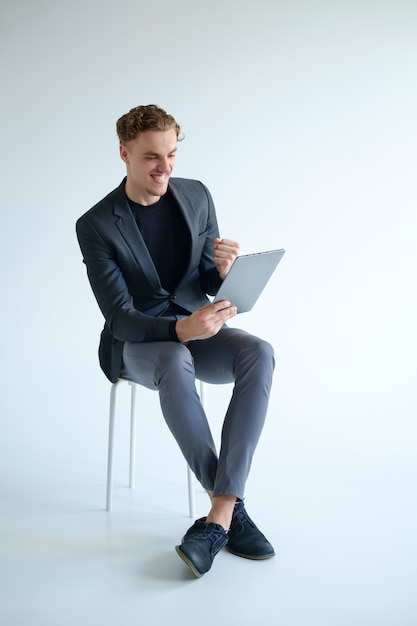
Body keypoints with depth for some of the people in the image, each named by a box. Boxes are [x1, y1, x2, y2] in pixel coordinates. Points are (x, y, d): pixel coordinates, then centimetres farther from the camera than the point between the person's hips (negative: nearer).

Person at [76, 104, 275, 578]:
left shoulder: (197, 196, 1)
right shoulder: (95, 225, -12)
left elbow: (213, 284, 6)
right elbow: (119, 317, -17)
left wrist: (224, 270, -20)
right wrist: (179, 329, -37)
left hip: (195, 329, 4)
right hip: (135, 342, -3)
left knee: (258, 352, -30)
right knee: (176, 362, -40)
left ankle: (218, 518, -31)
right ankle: (231, 510, -26)